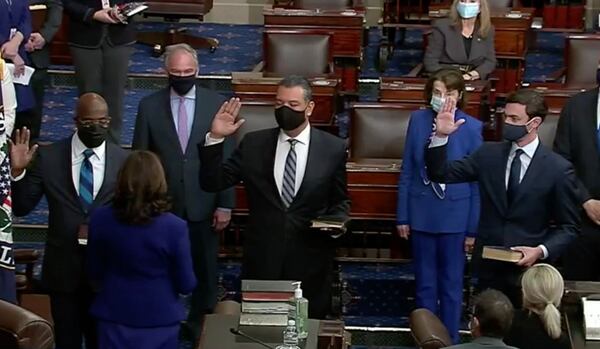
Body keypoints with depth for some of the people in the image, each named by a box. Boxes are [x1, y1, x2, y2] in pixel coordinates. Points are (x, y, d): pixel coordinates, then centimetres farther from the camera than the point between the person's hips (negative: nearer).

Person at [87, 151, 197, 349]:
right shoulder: (174, 227, -20)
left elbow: (94, 274, 2)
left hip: (114, 317, 2)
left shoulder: (100, 219, -11)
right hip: (160, 320, -2)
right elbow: (186, 285, -11)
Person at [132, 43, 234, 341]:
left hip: (204, 204, 0)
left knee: (205, 269, 14)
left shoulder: (216, 104, -4)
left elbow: (227, 158, -3)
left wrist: (225, 204, -5)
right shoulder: (149, 106, -3)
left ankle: (201, 323, 32)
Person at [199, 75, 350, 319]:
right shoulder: (254, 144, 2)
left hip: (310, 263, -1)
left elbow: (340, 201, 10)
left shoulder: (333, 148, 0)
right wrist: (215, 138, -12)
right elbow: (212, 183, -1)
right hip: (261, 259, 1)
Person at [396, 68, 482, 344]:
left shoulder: (471, 128, -9)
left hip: (455, 216, -2)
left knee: (451, 284, 9)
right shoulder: (418, 120, -3)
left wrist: (473, 229, -4)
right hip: (422, 214, 2)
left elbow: (477, 180, -5)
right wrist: (402, 217, 3)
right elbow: (407, 171, 3)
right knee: (425, 283, 13)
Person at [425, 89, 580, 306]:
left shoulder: (558, 168, -8)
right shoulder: (488, 154, 2)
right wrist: (441, 136, -13)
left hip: (528, 268, -3)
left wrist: (541, 251, -18)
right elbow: (440, 173, 2)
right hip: (488, 265, 3)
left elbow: (569, 227, -2)